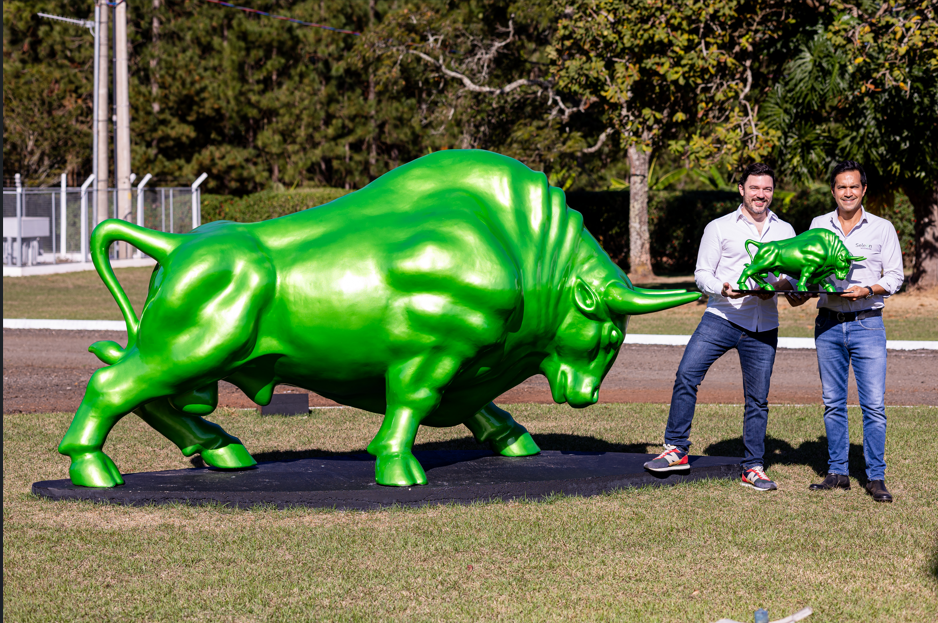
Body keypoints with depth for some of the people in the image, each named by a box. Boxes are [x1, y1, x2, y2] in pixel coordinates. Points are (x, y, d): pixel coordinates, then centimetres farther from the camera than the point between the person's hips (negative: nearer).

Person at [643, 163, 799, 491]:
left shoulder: (784, 231, 14)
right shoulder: (719, 228, 7)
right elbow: (702, 273, 4)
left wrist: (779, 285, -11)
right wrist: (723, 288, -17)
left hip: (763, 326, 2)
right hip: (722, 317, -2)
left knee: (758, 399, 4)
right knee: (686, 376, -16)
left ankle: (753, 468, 14)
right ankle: (676, 450, -6)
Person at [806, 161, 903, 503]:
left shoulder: (882, 228, 3)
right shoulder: (818, 226, 10)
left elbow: (895, 276, 3)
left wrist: (868, 290, -14)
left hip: (867, 324, -3)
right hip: (828, 323, 3)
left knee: (874, 404, -6)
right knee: (833, 403, 6)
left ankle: (876, 478, -1)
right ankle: (837, 472, 14)